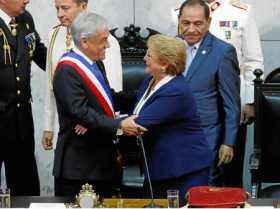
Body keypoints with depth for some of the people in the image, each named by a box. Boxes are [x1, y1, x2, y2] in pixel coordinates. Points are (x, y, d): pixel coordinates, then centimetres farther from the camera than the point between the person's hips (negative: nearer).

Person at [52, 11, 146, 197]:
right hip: (79, 163, -9)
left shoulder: (96, 64, 11)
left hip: (103, 159, 9)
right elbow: (80, 112, -24)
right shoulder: (67, 71, -18)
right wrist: (119, 125, -27)